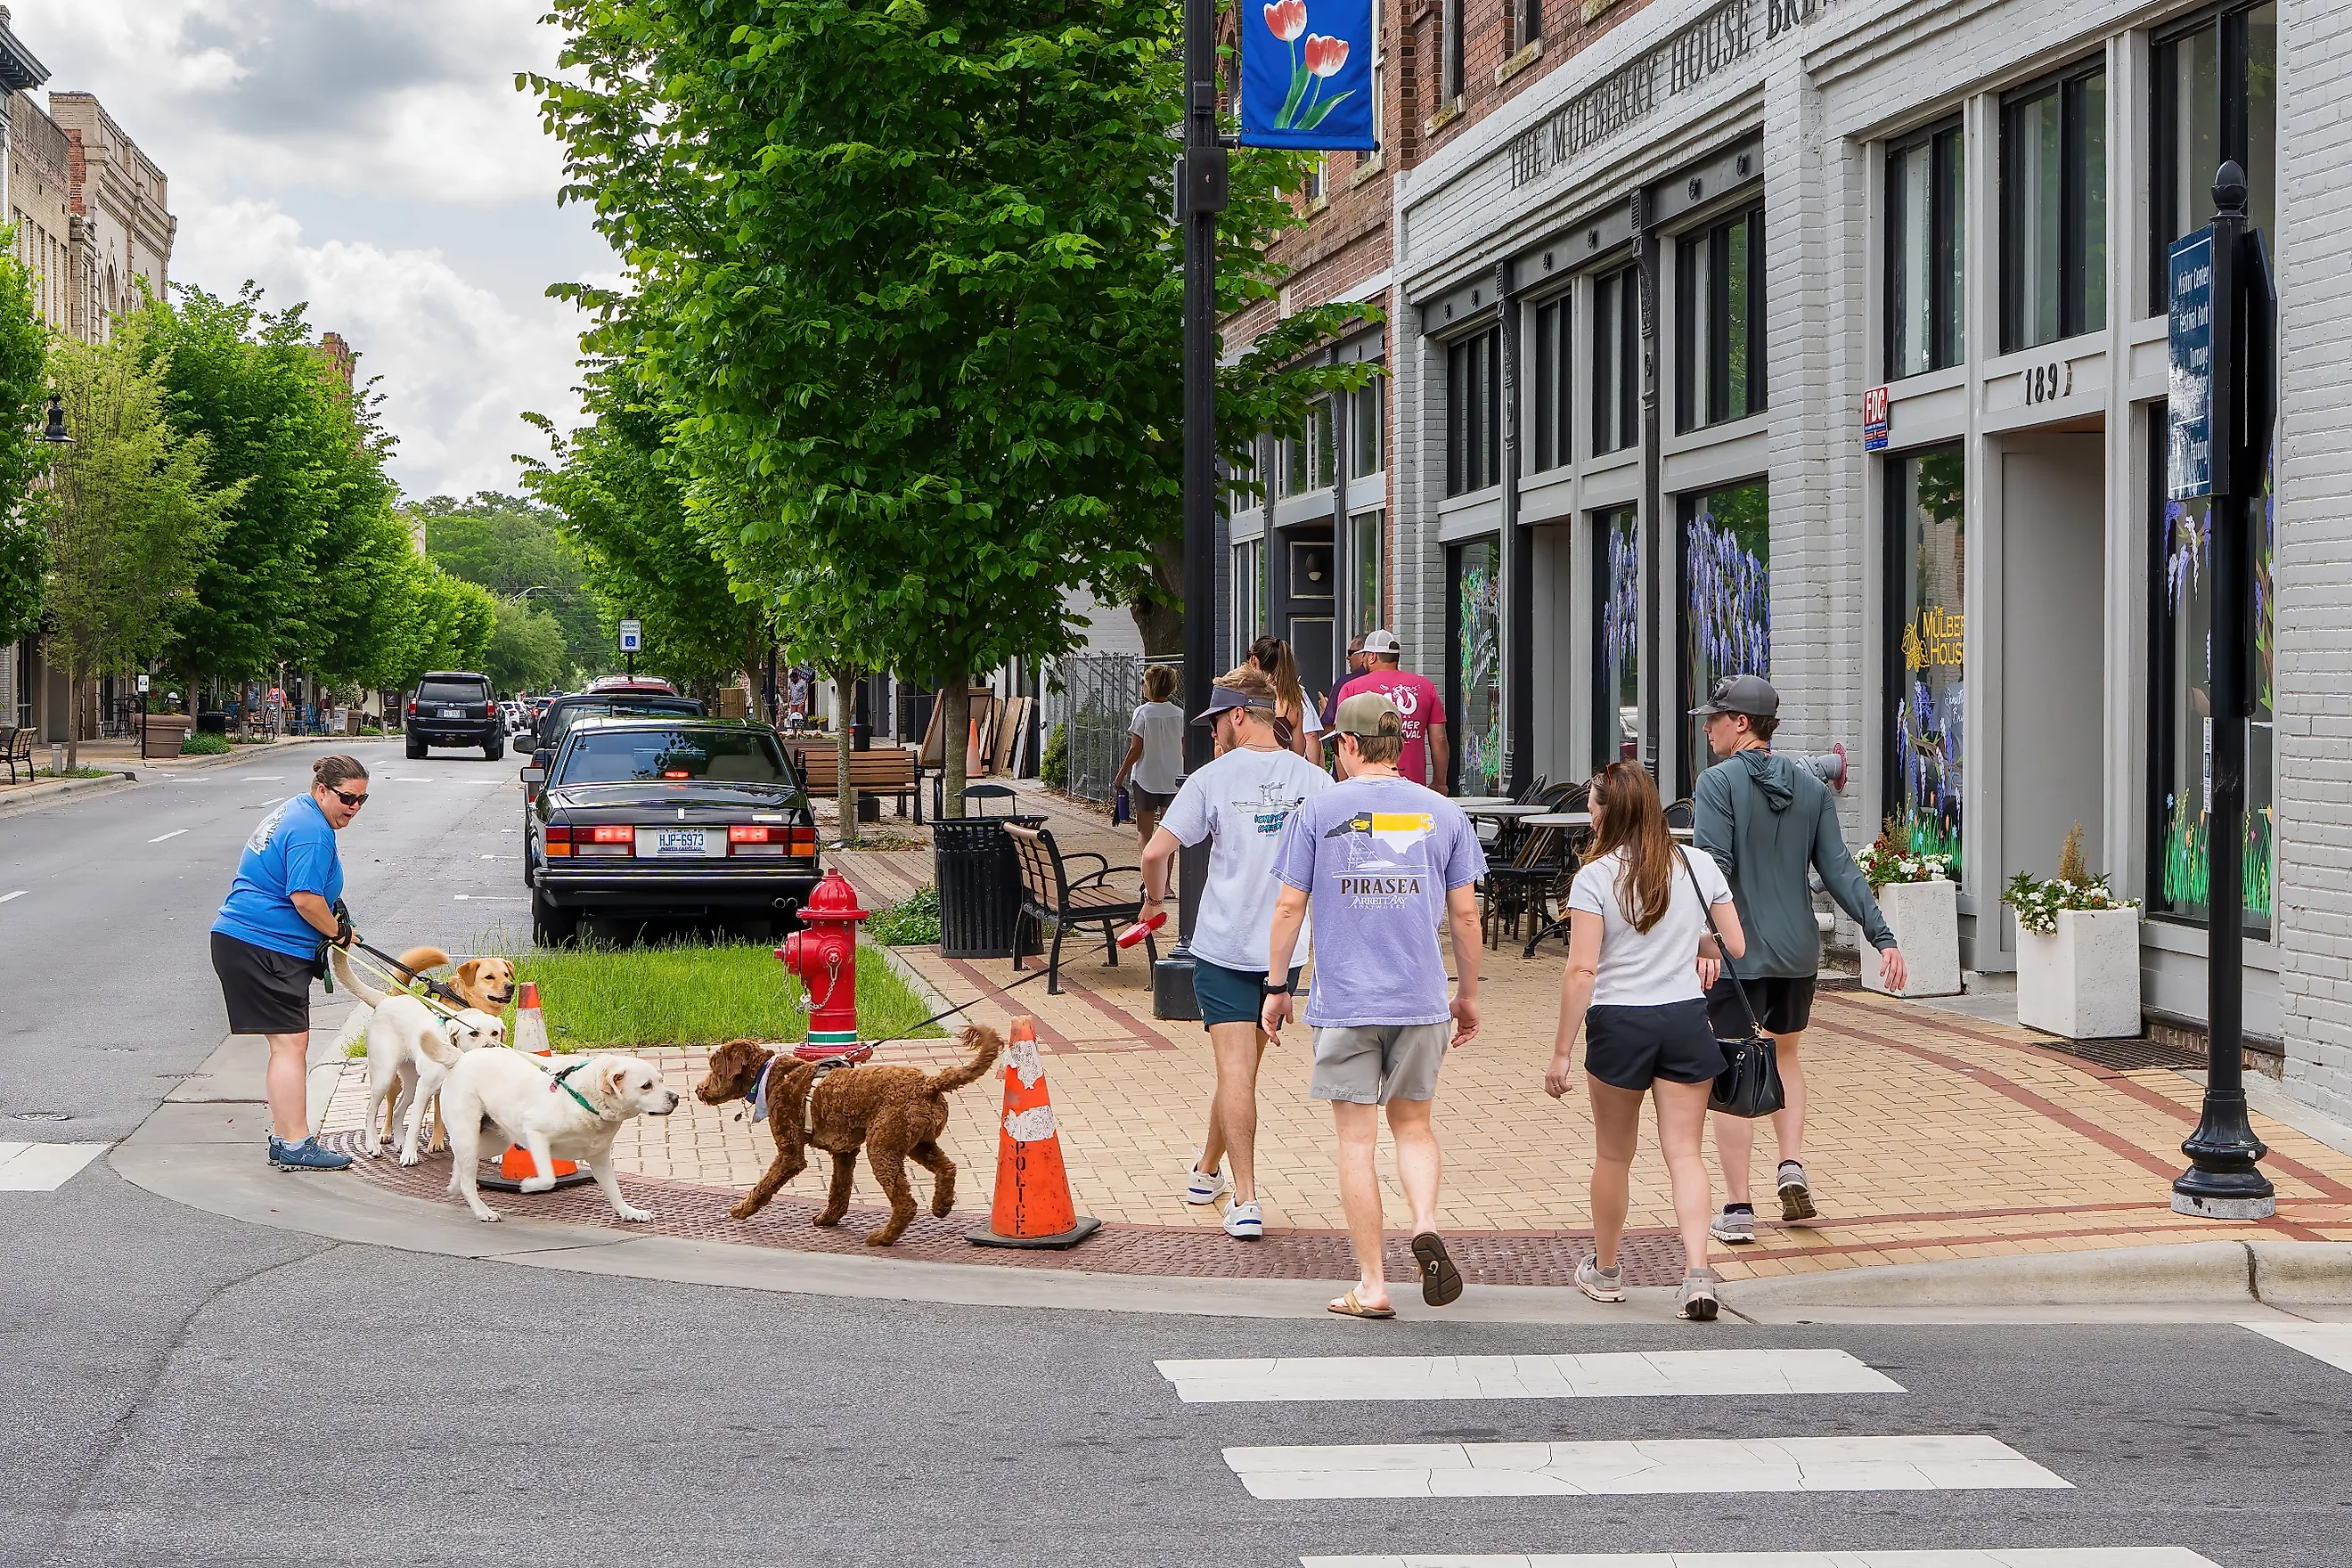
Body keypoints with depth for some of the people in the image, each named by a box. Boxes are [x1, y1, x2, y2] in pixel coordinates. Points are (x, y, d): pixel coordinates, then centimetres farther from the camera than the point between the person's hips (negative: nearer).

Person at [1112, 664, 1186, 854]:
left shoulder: (1143, 713, -11)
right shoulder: (1179, 714, 1)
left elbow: (1136, 750, -11)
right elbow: (1184, 749, 5)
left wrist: (1120, 776, -2)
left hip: (1146, 778, -4)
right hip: (1173, 779, 4)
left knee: (1144, 830, 2)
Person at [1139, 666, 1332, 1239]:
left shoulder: (1214, 778, -8)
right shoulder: (1314, 779, 1)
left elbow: (1157, 851, -11)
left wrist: (1154, 898, 8)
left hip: (1223, 945, -4)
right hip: (1286, 948, 4)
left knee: (1235, 1071, -6)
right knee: (1243, 1067, 19)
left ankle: (1246, 1201, -13)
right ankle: (1208, 1170, 37)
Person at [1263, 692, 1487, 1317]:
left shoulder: (1319, 810, -2)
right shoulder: (1442, 813, 4)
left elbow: (1290, 906, -2)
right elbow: (1465, 914, 6)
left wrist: (1276, 987, 8)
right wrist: (1468, 995, 16)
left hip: (1343, 1001, -2)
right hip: (1421, 1001, 2)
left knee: (1356, 1140, 4)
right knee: (1413, 1125, 18)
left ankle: (1372, 1285, 4)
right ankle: (1425, 1226, -9)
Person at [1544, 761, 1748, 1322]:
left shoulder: (1595, 877, -9)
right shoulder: (1700, 865, 1)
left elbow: (1582, 971, -13)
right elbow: (1737, 947, 3)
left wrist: (1562, 1051, -9)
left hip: (1618, 1024, -2)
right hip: (1686, 1022, 2)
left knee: (1613, 1155, 15)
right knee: (1685, 1153, 3)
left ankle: (1605, 1270, 31)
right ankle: (1697, 1274, -14)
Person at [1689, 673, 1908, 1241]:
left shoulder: (1718, 782, -10)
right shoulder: (1811, 787, 7)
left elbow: (1713, 867, -20)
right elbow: (1839, 870, 1)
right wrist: (1883, 937, 0)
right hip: (1799, 951, 6)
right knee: (1785, 1053, 26)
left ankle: (1738, 1208, 2)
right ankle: (1792, 1166, 9)